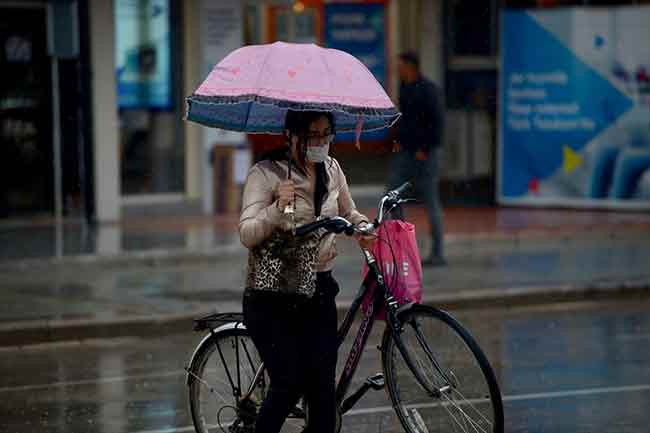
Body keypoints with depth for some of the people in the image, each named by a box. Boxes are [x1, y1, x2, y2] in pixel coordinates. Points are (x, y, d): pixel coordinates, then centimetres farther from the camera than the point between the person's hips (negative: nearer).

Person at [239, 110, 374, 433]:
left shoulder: (332, 170, 8)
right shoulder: (265, 174, -10)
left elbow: (348, 213, 25)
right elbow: (247, 235, -18)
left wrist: (362, 226, 3)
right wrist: (277, 209, -35)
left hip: (318, 292, 5)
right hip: (272, 297, -5)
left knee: (323, 389, -3)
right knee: (289, 386, -12)